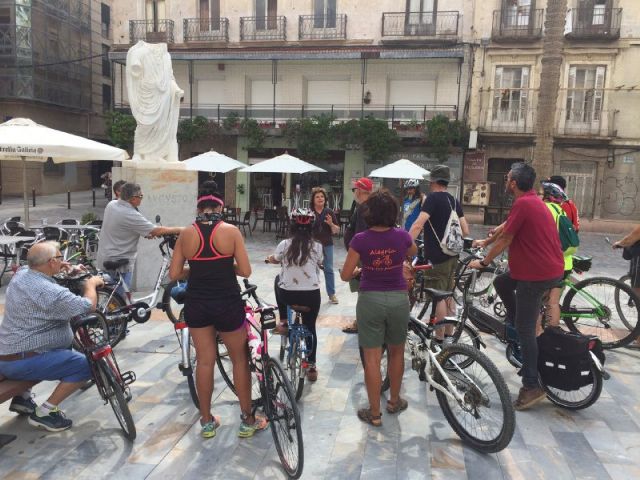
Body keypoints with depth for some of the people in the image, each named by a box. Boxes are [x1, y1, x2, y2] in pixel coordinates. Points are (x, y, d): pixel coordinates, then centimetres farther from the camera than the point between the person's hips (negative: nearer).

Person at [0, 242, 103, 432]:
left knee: (64, 350, 31)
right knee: (85, 364, -10)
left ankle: (23, 397, 27)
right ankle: (45, 412, -3)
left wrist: (58, 268, 16)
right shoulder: (52, 293, -24)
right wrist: (91, 284, 1)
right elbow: (88, 306, -16)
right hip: (23, 363, -9)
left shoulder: (20, 274, 3)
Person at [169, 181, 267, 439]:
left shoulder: (187, 233, -4)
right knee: (240, 360, 14)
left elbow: (174, 274, -2)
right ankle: (247, 420, 24)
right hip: (227, 303, -2)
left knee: (204, 361, 15)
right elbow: (245, 271, -10)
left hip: (196, 304, 3)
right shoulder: (230, 231, -10)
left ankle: (206, 421, 27)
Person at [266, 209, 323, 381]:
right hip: (311, 295, 0)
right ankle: (311, 367, 20)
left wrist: (269, 258, 40)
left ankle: (283, 322, 33)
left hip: (288, 295, 0)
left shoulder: (284, 244, -5)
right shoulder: (317, 246, -4)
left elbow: (273, 259, 16)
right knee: (310, 327, 20)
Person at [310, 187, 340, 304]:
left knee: (329, 269, 7)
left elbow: (337, 231, 4)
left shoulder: (329, 212, 2)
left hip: (327, 245, 2)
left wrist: (331, 224, -15)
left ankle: (332, 294, 16)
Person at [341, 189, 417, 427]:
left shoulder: (360, 240, -12)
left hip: (370, 300, -2)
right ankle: (394, 401, 36)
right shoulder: (402, 236, -5)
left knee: (372, 358, 6)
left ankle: (374, 413, 15)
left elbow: (345, 275, -8)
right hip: (398, 299, 3)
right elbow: (414, 251, 19)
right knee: (396, 352, 21)